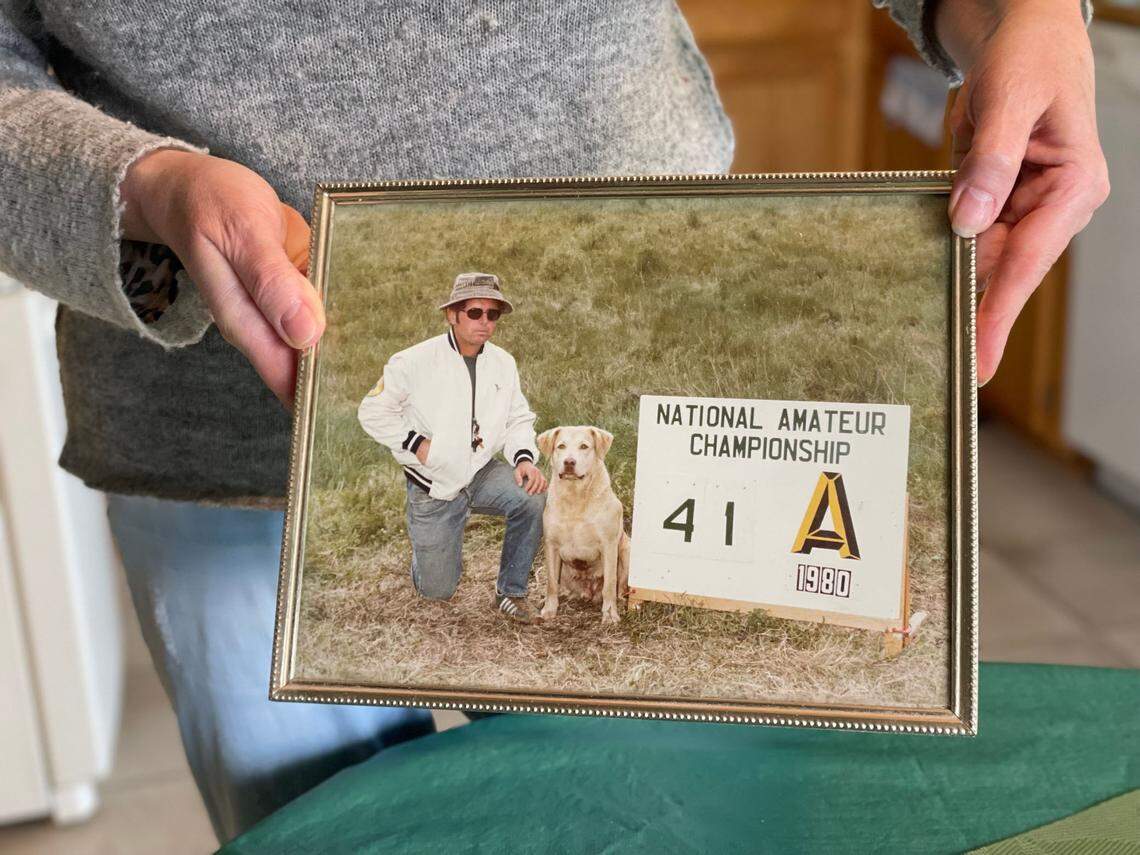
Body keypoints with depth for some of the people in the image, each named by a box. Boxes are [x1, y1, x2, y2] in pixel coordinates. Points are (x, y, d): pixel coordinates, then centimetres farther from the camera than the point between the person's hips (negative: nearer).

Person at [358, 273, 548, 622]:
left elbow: (519, 419, 6)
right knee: (437, 590, 3)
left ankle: (510, 592, -10)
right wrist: (416, 443, -19)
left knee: (534, 497, -29)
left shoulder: (503, 363, -1)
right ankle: (427, 541, 41)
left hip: (482, 474, 3)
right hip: (432, 484, -3)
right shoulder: (413, 362, -14)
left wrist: (524, 458, -14)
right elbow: (372, 412, -7)